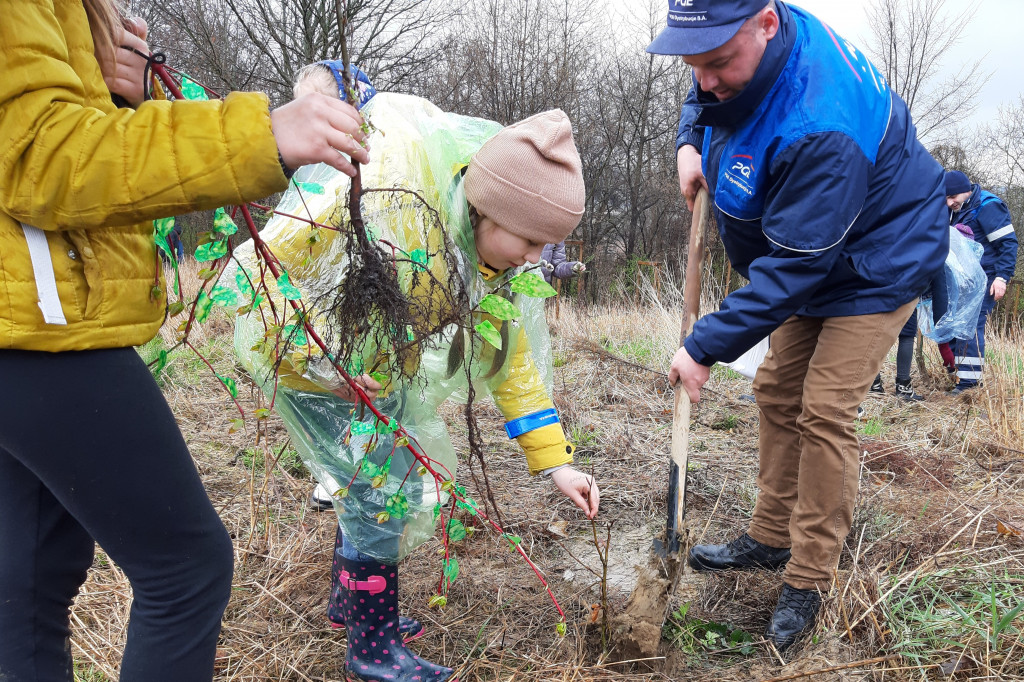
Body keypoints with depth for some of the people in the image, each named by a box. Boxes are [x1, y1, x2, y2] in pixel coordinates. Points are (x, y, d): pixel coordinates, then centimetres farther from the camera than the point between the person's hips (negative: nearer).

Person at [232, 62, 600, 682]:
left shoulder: (493, 251, -11)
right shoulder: (381, 194, -35)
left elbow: (514, 354, -3)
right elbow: (258, 268, -28)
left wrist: (554, 462, -3)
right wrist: (325, 361, -33)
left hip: (374, 364, 7)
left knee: (385, 474, 14)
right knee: (385, 485, -7)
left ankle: (349, 598, 39)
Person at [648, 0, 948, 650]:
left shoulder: (821, 128, -39)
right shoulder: (742, 61, -10)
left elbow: (795, 266, -35)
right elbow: (701, 101, 16)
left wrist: (706, 347, -30)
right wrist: (691, 143, -5)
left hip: (878, 264, -9)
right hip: (815, 257, 9)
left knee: (824, 414, -13)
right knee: (777, 392, 11)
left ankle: (808, 583, 2)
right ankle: (771, 538, 25)